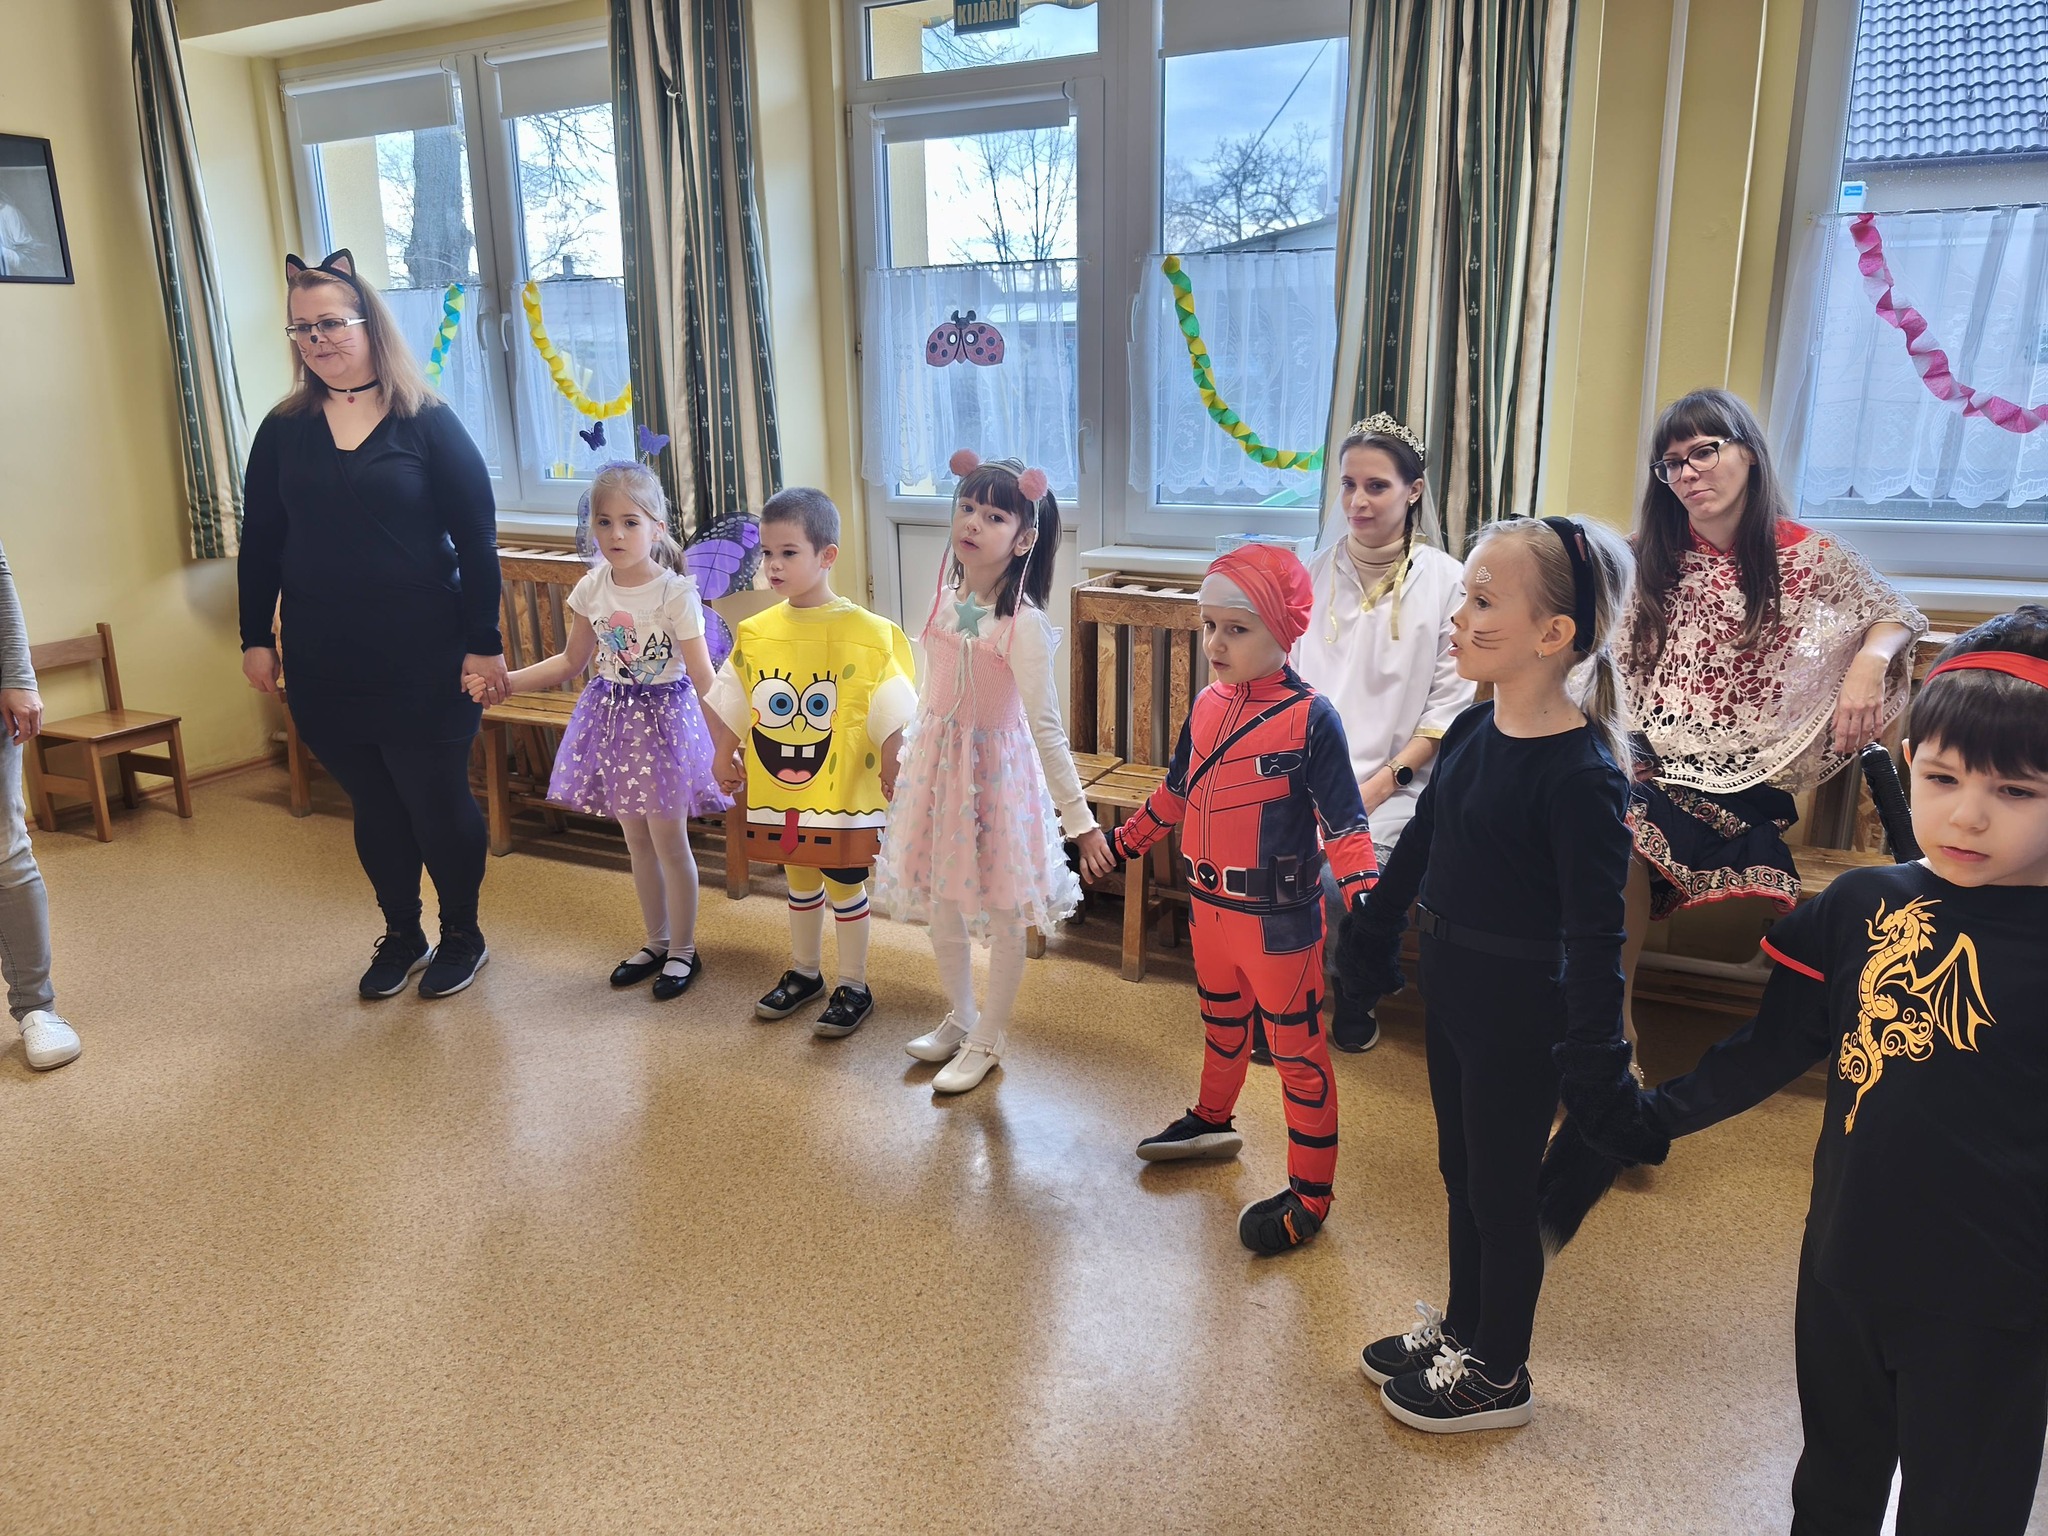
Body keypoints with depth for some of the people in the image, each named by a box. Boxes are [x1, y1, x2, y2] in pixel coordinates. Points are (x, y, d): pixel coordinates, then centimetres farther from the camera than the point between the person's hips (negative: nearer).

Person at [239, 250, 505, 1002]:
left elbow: (477, 538, -6)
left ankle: (462, 935, 25)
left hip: (423, 660, -3)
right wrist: (256, 637, 7)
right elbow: (259, 541, 10)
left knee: (438, 804, 5)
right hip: (324, 664, 4)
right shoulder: (284, 429, 6)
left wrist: (484, 644, -9)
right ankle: (401, 937, 30)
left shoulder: (427, 424, -5)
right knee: (374, 808, 13)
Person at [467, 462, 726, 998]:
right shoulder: (592, 589, -2)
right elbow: (571, 661, 11)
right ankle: (656, 943, 32)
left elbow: (703, 677, -18)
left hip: (663, 718, -5)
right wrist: (503, 681, 4)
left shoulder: (675, 593, -18)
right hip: (612, 717, 5)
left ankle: (683, 950, 22)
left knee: (669, 839, 4)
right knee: (636, 839, 15)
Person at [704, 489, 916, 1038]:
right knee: (800, 880, 20)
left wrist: (891, 772, -14)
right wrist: (723, 757, 9)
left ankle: (854, 987, 25)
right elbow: (728, 702, 10)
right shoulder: (755, 633, 0)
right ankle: (804, 972, 38)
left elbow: (893, 714, -14)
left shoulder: (865, 633, -15)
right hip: (780, 792, 5)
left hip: (843, 791, -4)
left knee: (845, 885, 9)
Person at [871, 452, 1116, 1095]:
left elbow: (1047, 729, -21)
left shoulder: (1023, 623, -21)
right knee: (941, 904, 18)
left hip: (996, 769, -6)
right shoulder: (944, 598, -2)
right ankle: (960, 1018, 40)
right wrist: (911, 753, 19)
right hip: (937, 763, 6)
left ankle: (987, 1041, 28)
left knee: (1003, 917, 9)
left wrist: (1081, 820, -20)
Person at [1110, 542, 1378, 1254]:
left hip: (1279, 921, -7)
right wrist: (1123, 841, 25)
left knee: (1297, 1052, 6)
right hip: (1210, 907, 7)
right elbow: (1176, 791, 18)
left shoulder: (1310, 716, -17)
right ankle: (1212, 1121, 50)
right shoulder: (1208, 704, 3)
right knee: (1221, 1023, 27)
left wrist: (1363, 891, -29)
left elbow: (1343, 819, -16)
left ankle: (1309, 1195, 18)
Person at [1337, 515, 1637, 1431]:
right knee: (1460, 1172, 22)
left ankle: (1498, 1376, 31)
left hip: (1521, 1015, -8)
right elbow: (1418, 845, 13)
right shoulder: (1474, 730, 0)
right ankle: (1461, 1330, 43)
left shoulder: (1581, 773, -24)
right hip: (1453, 988, 8)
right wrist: (1371, 939, 21)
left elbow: (1595, 933, -23)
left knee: (1501, 1190, 10)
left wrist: (1595, 1063, -22)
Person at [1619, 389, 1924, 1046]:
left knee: (1624, 826, -33)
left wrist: (1867, 664, -6)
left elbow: (1898, 615, 15)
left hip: (1739, 773, -3)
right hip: (1646, 753, 3)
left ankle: (1618, 1016, -18)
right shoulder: (1650, 559, 13)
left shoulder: (1807, 557, 4)